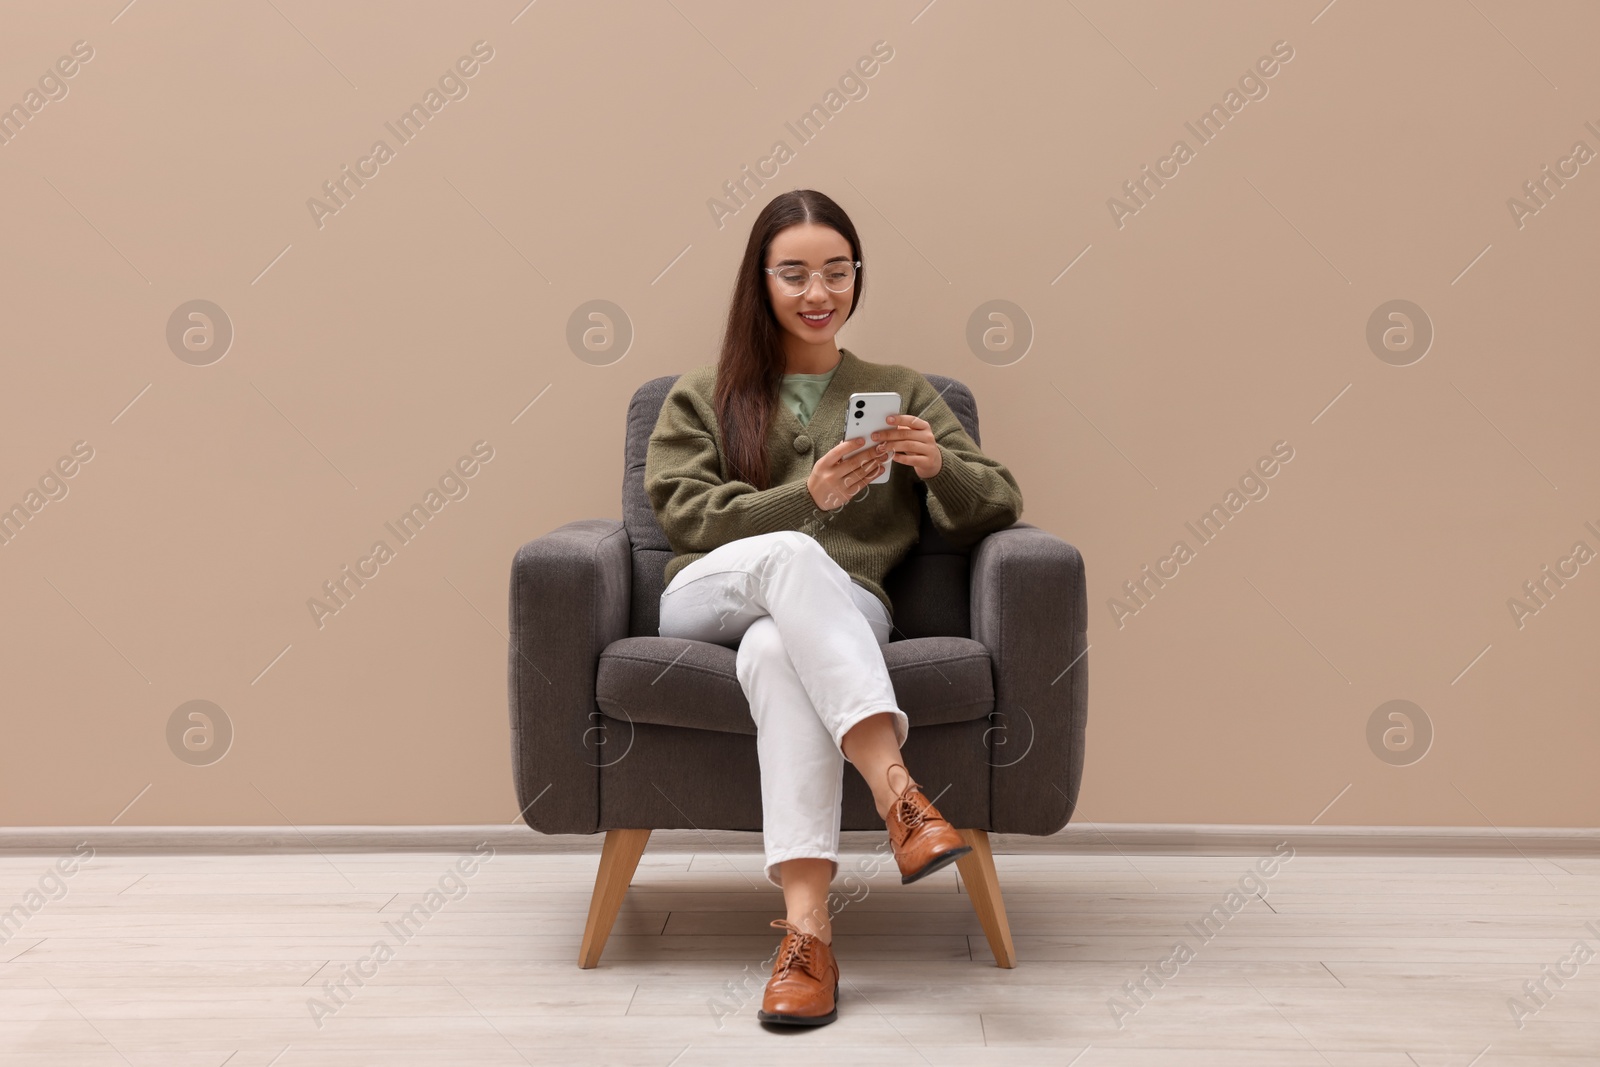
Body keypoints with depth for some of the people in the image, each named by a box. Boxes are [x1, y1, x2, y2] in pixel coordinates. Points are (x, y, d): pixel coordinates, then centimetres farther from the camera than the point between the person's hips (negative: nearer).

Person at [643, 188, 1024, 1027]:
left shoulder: (901, 392, 23)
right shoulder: (699, 396, 22)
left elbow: (997, 508, 13)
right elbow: (683, 514, 4)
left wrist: (937, 465, -11)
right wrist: (807, 498, -13)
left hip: (841, 610, 0)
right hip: (708, 596, 0)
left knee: (776, 651, -39)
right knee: (792, 552, -37)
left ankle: (806, 929, -50)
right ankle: (896, 791, -51)